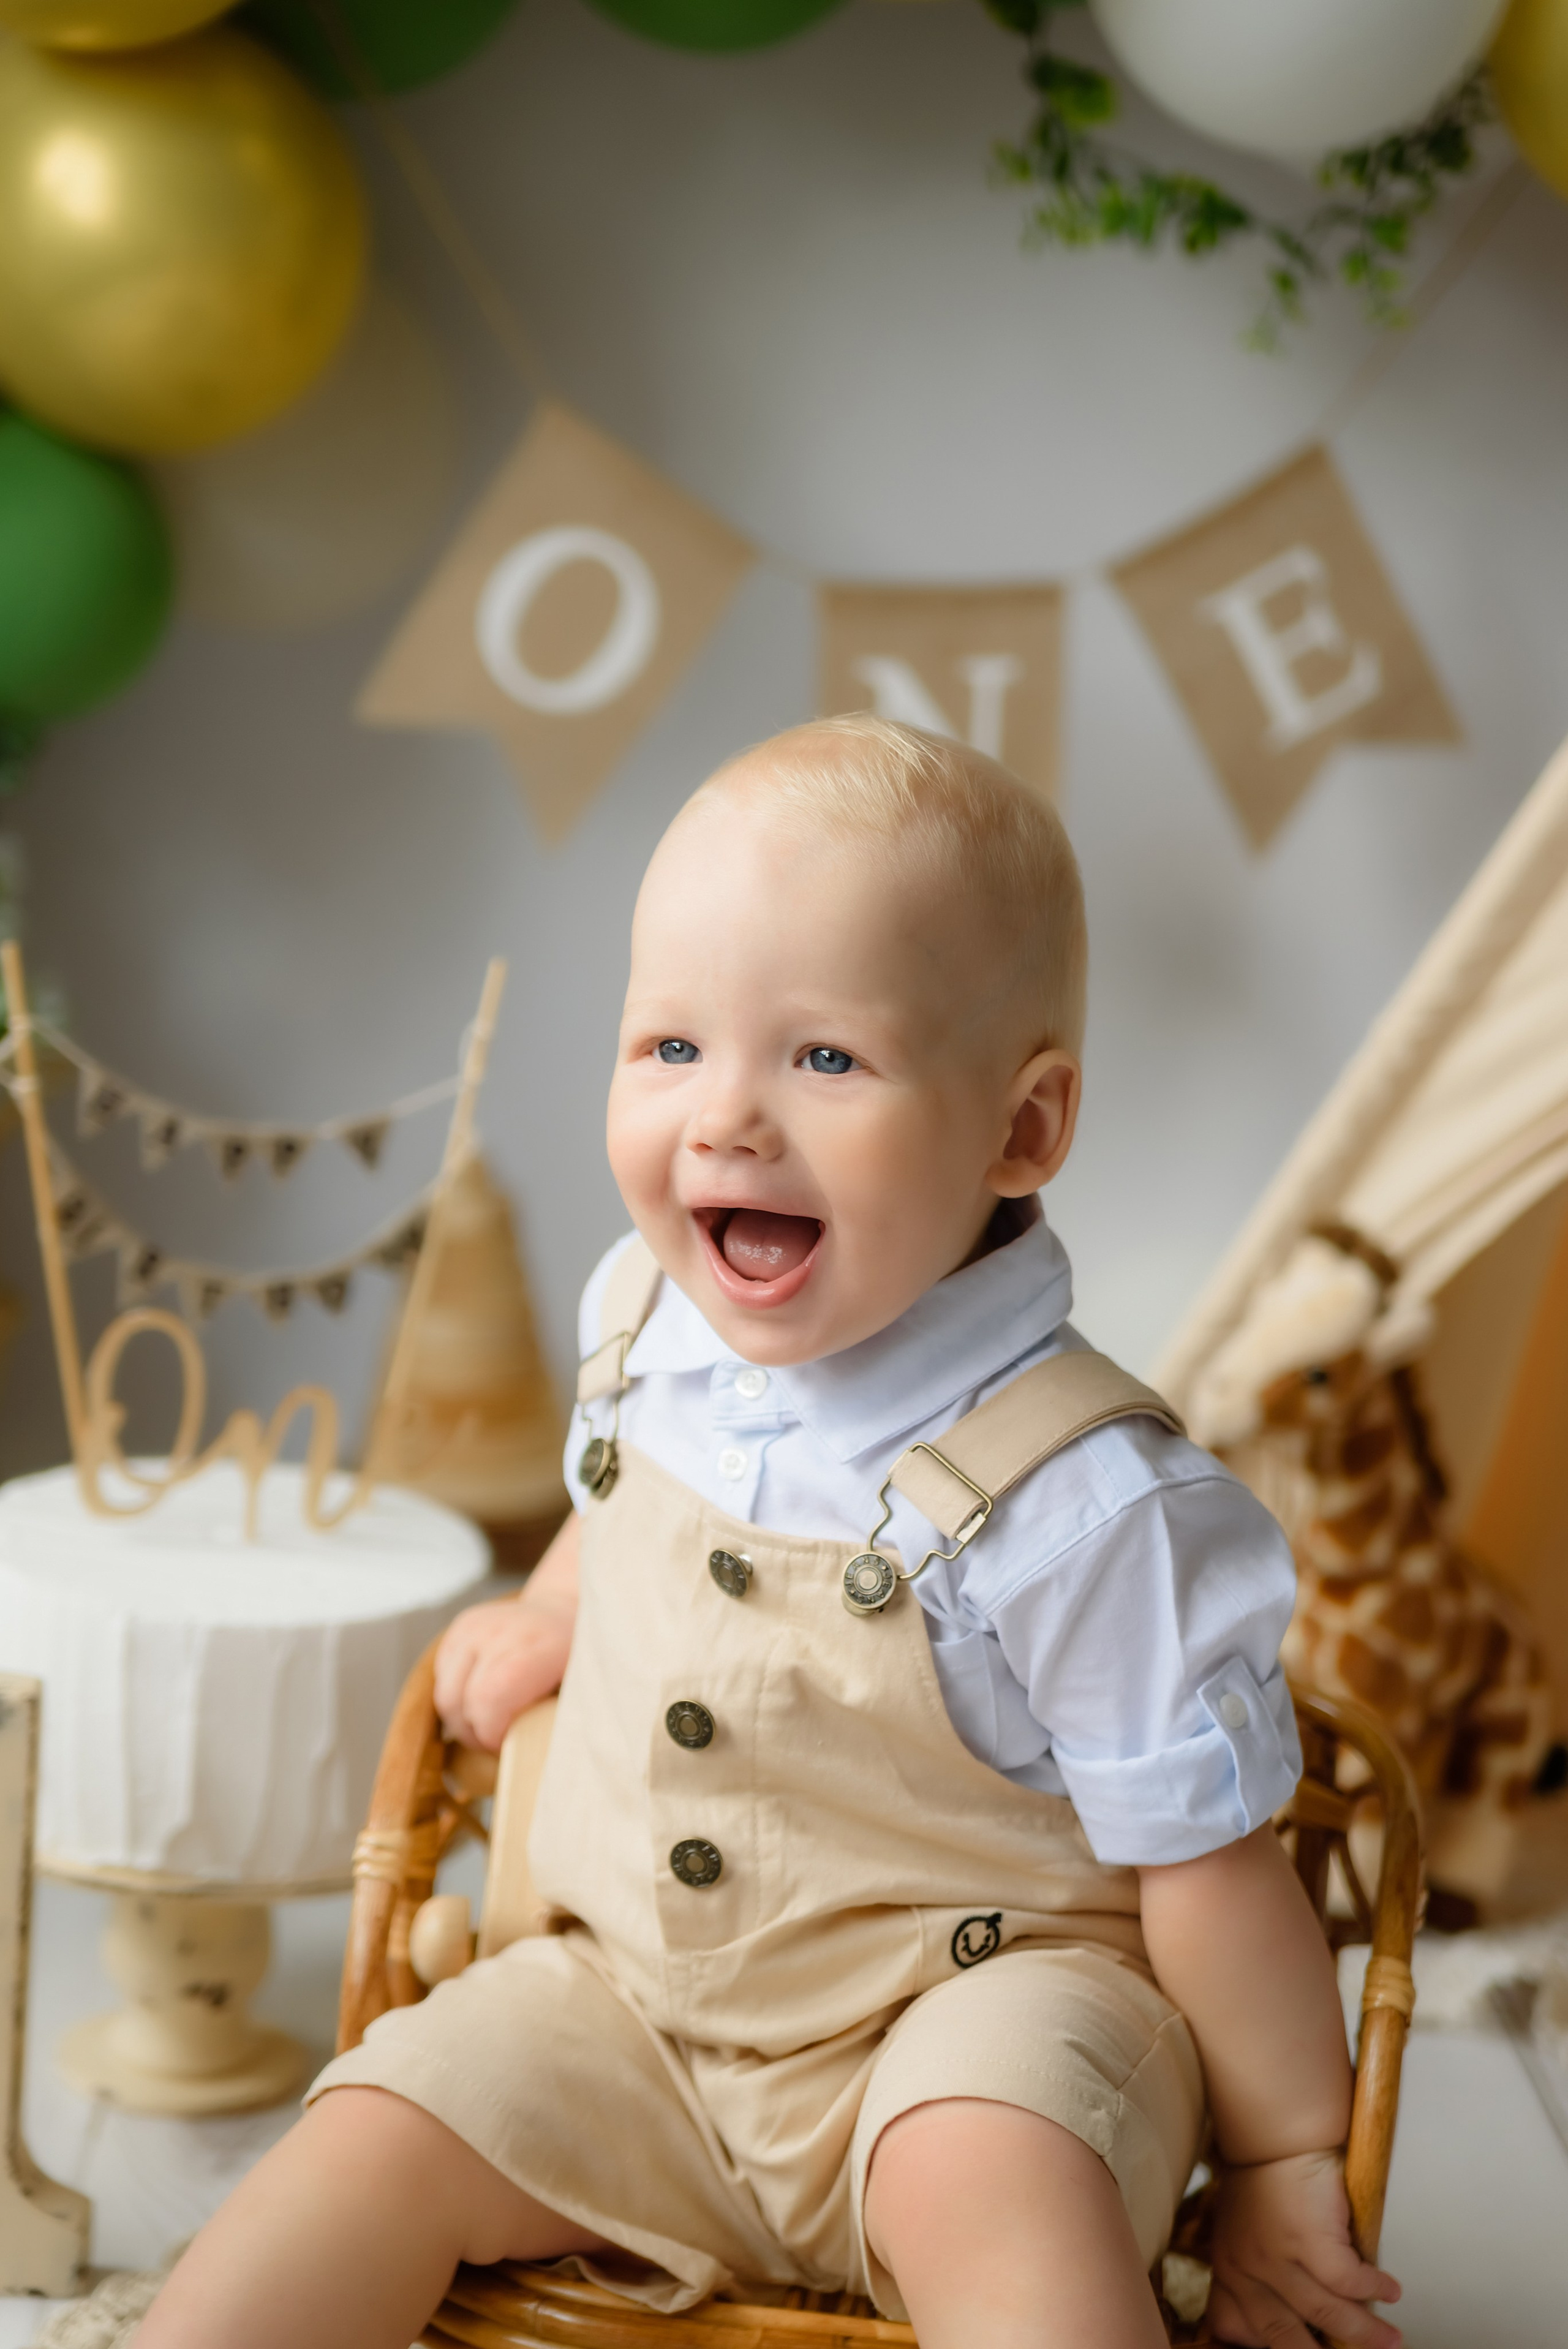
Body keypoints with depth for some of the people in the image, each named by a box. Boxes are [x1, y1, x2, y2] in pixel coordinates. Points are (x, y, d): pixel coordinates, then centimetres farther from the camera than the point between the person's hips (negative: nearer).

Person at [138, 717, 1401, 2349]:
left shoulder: (1078, 1503, -25)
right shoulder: (644, 1316, -6)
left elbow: (1207, 1863, -15)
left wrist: (1287, 2172, -6)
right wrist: (556, 1609, 20)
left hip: (986, 1993, -5)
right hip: (640, 2001, 6)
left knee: (991, 2178, -35)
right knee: (377, 2138, -10)